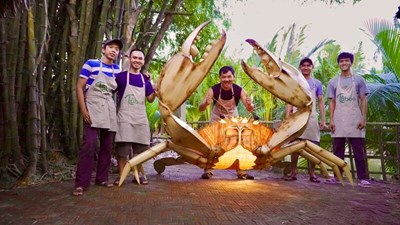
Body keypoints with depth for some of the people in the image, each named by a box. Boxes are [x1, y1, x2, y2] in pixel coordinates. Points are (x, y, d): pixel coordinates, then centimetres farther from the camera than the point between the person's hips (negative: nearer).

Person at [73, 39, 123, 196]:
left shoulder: (117, 69, 11)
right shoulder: (91, 64, -3)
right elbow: (79, 87, -5)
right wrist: (83, 110, -14)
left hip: (110, 111, 6)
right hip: (93, 109, -5)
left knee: (107, 145, 8)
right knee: (89, 144, -15)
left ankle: (102, 178, 21)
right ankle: (81, 183, -8)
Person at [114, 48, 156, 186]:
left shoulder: (145, 79, 11)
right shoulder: (121, 76, 0)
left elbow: (150, 99, 10)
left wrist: (156, 91, -5)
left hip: (141, 118, 4)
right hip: (125, 118, -4)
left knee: (140, 148, 9)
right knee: (122, 148, -6)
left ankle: (140, 174, 19)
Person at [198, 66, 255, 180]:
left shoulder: (239, 90, -25)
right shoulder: (213, 90, -27)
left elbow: (250, 109, -22)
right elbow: (201, 108, -29)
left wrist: (249, 104, -46)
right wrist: (206, 103, -52)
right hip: (217, 119, -1)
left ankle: (241, 172, 16)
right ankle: (208, 171, 10)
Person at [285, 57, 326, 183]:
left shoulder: (317, 83, 10)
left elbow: (321, 102, 7)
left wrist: (323, 119, -2)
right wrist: (287, 118, -4)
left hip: (311, 118, 1)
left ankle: (312, 174, 10)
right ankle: (293, 173, 7)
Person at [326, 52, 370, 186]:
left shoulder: (359, 80, 7)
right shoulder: (333, 82, 10)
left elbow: (363, 100, 4)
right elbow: (332, 102, 7)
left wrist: (363, 118, -6)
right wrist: (331, 120, -1)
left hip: (355, 119, -1)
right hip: (339, 120, 1)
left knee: (359, 149, -1)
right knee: (338, 149, 4)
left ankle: (362, 177, 1)